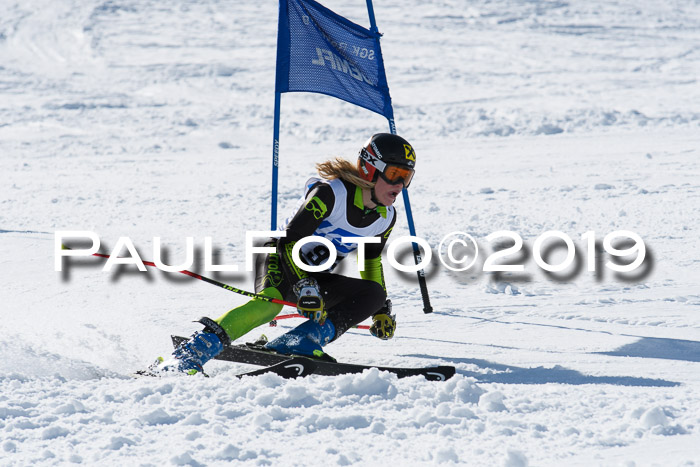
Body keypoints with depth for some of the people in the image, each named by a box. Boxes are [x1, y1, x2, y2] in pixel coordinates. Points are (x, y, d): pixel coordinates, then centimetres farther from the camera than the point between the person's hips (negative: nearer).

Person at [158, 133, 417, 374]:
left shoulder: (385, 218, 1)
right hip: (281, 261, -7)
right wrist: (304, 287, -35)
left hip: (314, 276, 7)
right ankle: (192, 352, -45)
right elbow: (290, 239, -25)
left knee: (373, 295, -16)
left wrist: (382, 309, 12)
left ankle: (300, 341, -28)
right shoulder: (332, 192, -21)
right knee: (269, 303, -38)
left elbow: (371, 262, 19)